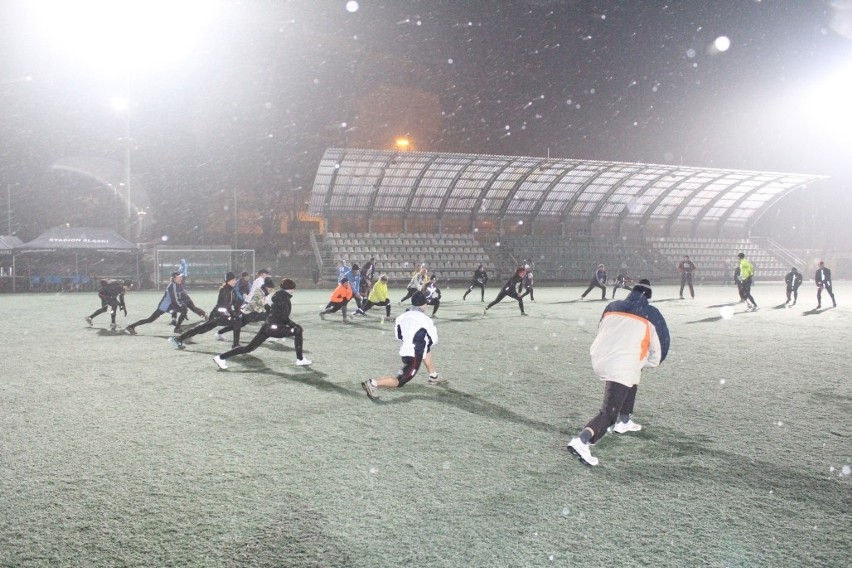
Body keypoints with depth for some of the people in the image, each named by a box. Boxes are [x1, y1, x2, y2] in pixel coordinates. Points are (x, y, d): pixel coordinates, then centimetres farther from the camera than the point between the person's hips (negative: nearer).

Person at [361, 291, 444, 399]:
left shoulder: (402, 316, 4)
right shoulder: (426, 320, -11)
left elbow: (398, 336, 13)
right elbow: (433, 341, -2)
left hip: (404, 351, 8)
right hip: (415, 356, -8)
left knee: (427, 350, 34)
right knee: (400, 381, -6)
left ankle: (433, 377, 40)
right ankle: (373, 383, -23)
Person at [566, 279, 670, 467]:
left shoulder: (612, 307, 15)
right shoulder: (652, 315, 5)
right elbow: (659, 350, 9)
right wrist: (643, 363, 28)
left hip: (598, 359, 6)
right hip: (622, 367, -6)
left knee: (632, 379, 34)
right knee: (609, 412, -6)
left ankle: (623, 422, 38)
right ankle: (581, 441, -26)